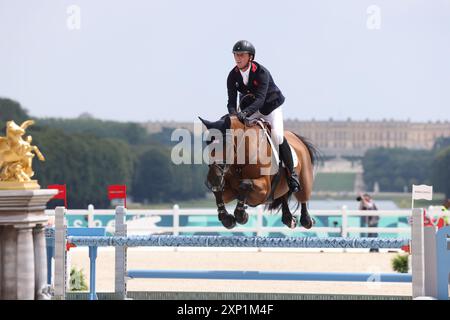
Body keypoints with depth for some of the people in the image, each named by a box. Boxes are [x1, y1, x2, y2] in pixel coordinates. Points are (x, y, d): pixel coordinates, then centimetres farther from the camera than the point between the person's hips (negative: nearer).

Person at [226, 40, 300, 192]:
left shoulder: (262, 72, -27)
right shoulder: (233, 76, -11)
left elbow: (260, 98, -38)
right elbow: (232, 101, -15)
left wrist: (245, 112, -54)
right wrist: (234, 114, -38)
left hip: (271, 106, -5)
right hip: (249, 109, 5)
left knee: (277, 136, -24)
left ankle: (291, 173, -10)